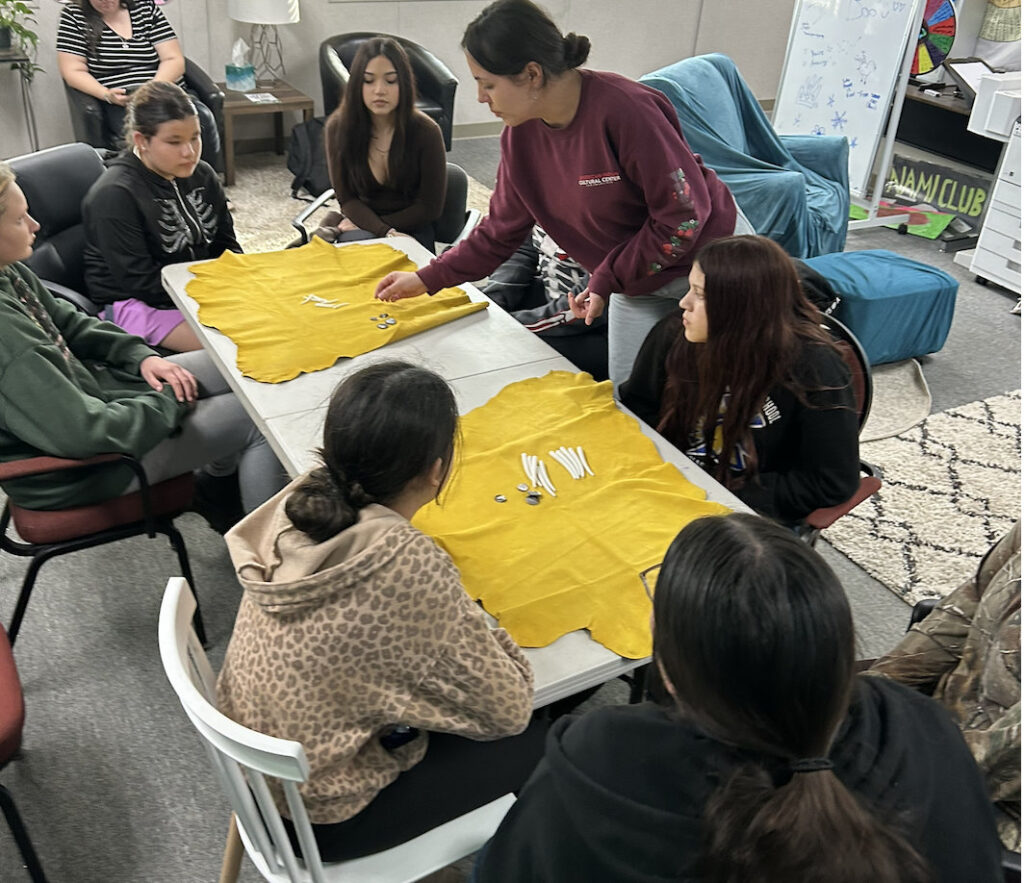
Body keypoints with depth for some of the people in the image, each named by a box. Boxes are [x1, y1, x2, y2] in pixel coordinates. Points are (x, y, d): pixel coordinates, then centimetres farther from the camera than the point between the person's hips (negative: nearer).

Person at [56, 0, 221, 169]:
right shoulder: (73, 14, 8)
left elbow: (174, 60, 6)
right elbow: (73, 72, 3)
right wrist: (107, 95, -17)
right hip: (118, 104, -2)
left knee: (202, 118, -32)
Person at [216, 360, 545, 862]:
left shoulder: (303, 496, -16)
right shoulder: (409, 568, -35)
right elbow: (506, 711, -21)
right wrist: (473, 624, -7)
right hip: (318, 814, -7)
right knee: (541, 741, 9)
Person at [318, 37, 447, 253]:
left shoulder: (426, 131, -12)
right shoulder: (337, 127, -6)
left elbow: (430, 207, -7)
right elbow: (347, 199, -2)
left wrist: (364, 225, -7)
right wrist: (386, 232, -20)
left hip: (411, 229, -1)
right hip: (360, 226, 1)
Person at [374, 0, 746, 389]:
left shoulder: (624, 110, -30)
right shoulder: (521, 132, -8)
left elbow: (685, 214, -25)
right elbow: (501, 229, 3)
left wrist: (607, 280, -20)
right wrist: (428, 279, -1)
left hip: (706, 259, -6)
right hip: (635, 282, 6)